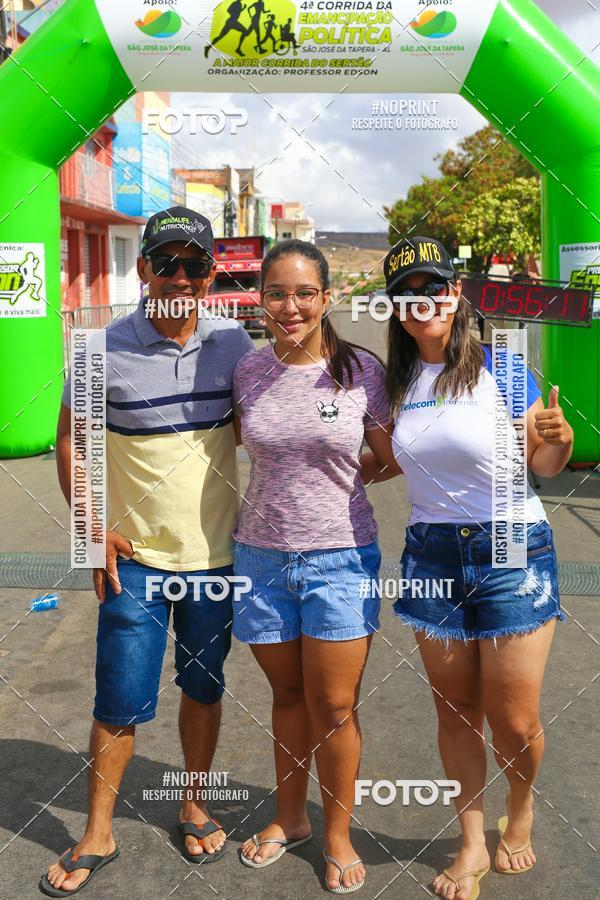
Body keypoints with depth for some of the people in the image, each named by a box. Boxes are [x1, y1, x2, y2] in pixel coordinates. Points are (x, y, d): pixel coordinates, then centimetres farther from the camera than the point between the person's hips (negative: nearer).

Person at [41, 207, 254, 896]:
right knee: (120, 701, 2)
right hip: (135, 556, -2)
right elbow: (69, 439, 0)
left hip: (216, 553, 2)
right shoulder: (106, 350, -9)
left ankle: (194, 806, 36)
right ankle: (98, 834, 22)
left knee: (204, 686, 15)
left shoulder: (233, 344, -3)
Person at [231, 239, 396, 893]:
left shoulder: (361, 370, -6)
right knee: (288, 697, 15)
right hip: (262, 554, 2)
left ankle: (338, 834, 27)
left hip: (341, 557, -2)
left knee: (333, 707, 5)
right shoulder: (246, 372, -1)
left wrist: (340, 481, -7)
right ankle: (289, 818, 36)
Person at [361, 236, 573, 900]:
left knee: (514, 724, 4)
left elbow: (544, 465, -4)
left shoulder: (497, 366, -9)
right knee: (455, 713, 12)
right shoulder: (396, 379, 3)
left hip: (512, 552, -3)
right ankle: (472, 844, 32)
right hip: (431, 553, 4)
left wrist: (560, 438, -24)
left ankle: (519, 815, 36)